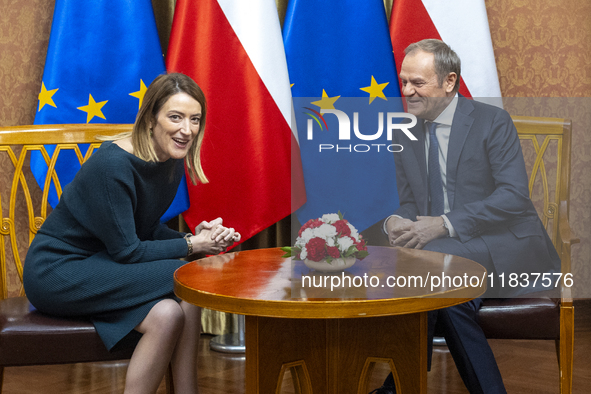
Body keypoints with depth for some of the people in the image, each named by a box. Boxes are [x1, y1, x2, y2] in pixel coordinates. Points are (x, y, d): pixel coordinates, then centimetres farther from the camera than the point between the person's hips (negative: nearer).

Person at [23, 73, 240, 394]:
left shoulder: (173, 161, 1)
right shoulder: (114, 165, -24)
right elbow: (126, 251, -21)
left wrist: (195, 237, -7)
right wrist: (191, 245, -13)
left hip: (98, 262, 7)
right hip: (57, 272, -7)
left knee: (168, 312, -22)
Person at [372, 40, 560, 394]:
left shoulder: (493, 121, -5)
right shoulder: (405, 136, 12)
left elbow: (514, 196, -14)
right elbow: (407, 202, 16)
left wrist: (444, 224, -24)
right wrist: (395, 221, -11)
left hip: (507, 249, -4)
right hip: (444, 252, 5)